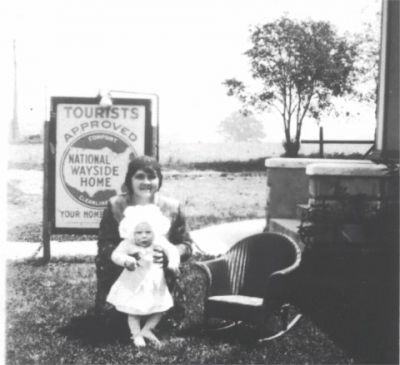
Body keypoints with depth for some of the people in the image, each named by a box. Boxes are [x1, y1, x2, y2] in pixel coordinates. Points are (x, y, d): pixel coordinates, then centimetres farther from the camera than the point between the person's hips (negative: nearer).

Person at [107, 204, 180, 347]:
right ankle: (136, 335, 18)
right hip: (134, 285, -2)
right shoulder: (128, 244, -18)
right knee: (133, 310, 3)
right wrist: (126, 260, -44)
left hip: (155, 284, 2)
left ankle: (146, 330, 26)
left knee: (160, 309, 7)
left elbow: (172, 250, -18)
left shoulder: (159, 241, -13)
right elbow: (116, 254, -23)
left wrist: (173, 263, -38)